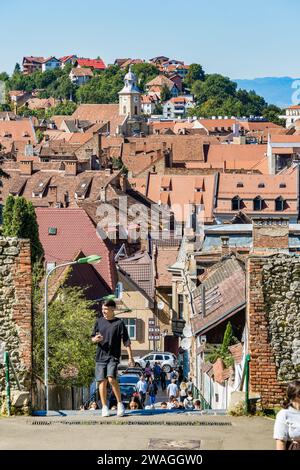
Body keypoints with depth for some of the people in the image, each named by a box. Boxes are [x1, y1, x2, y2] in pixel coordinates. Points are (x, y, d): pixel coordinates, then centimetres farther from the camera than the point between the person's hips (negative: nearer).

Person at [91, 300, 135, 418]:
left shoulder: (119, 323, -2)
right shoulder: (99, 321, 9)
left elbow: (126, 341, -3)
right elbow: (92, 338, 17)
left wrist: (130, 357, -8)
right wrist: (96, 339, -8)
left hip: (113, 356, -4)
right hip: (100, 356, 4)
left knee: (111, 379, -19)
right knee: (102, 381, 1)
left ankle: (120, 404, -5)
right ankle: (104, 407, 9)